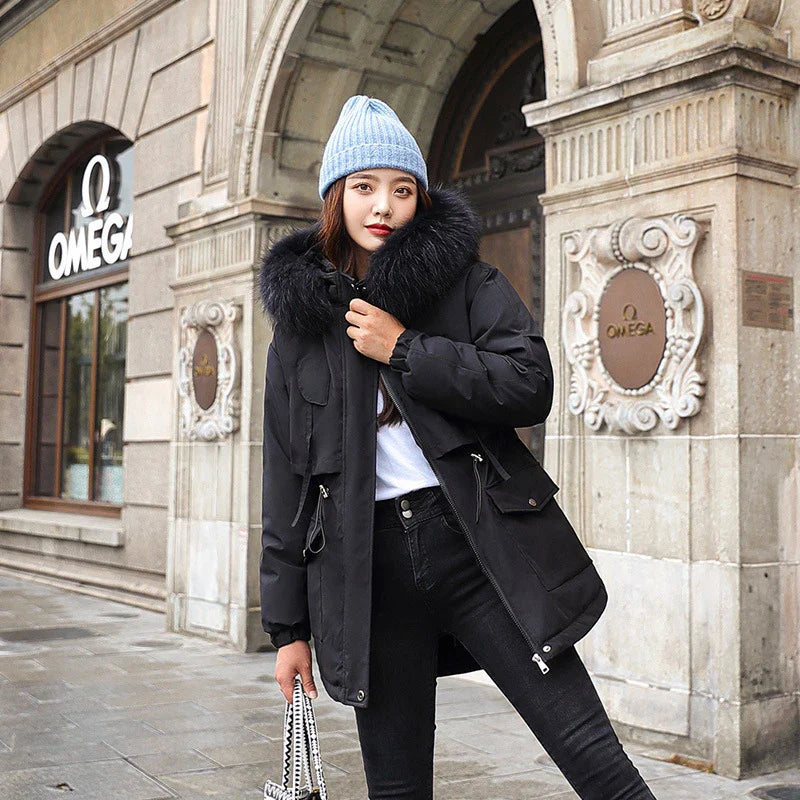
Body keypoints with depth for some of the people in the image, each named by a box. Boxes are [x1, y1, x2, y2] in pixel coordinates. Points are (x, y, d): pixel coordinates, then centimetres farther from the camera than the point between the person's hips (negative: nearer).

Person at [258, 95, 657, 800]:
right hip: (366, 564, 2)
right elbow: (287, 483, 11)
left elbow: (531, 385, -9)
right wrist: (288, 625, 9)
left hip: (479, 539, -1)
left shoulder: (467, 280, 7)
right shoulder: (300, 320, 11)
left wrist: (403, 350, -11)